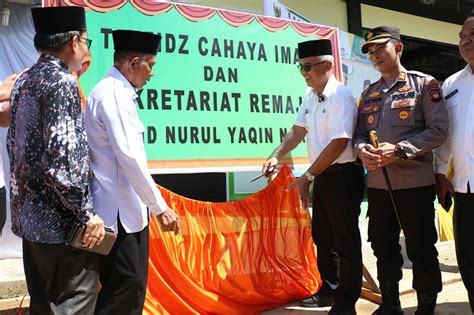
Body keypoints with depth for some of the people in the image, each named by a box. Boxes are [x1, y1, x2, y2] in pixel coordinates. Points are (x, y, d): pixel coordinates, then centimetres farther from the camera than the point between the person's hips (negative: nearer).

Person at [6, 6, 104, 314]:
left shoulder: (24, 80, 11)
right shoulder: (62, 82, -17)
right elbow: (61, 155, -25)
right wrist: (87, 213, -17)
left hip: (29, 214, 9)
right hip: (60, 220, -9)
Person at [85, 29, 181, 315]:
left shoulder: (118, 92, 14)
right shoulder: (113, 93, -16)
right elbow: (129, 157, -23)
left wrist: (150, 205, 17)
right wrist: (160, 206, -19)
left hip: (129, 208, 10)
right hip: (119, 211, -10)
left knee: (134, 285, 15)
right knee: (125, 284, -5)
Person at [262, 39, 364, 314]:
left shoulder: (341, 96, -16)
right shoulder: (310, 95, 9)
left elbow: (338, 144, -21)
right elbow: (299, 131, 16)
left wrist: (306, 177, -18)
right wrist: (276, 156, 2)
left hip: (343, 175, -9)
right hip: (322, 176, 9)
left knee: (345, 240, 1)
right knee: (323, 236, 18)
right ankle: (329, 290, 34)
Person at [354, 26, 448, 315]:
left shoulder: (424, 84, -2)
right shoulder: (368, 93, 14)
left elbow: (439, 130, -10)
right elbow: (359, 133, 13)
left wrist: (398, 150, -20)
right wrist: (362, 149, -11)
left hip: (415, 182, -5)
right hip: (377, 183, 5)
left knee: (421, 250, 5)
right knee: (384, 248, 13)